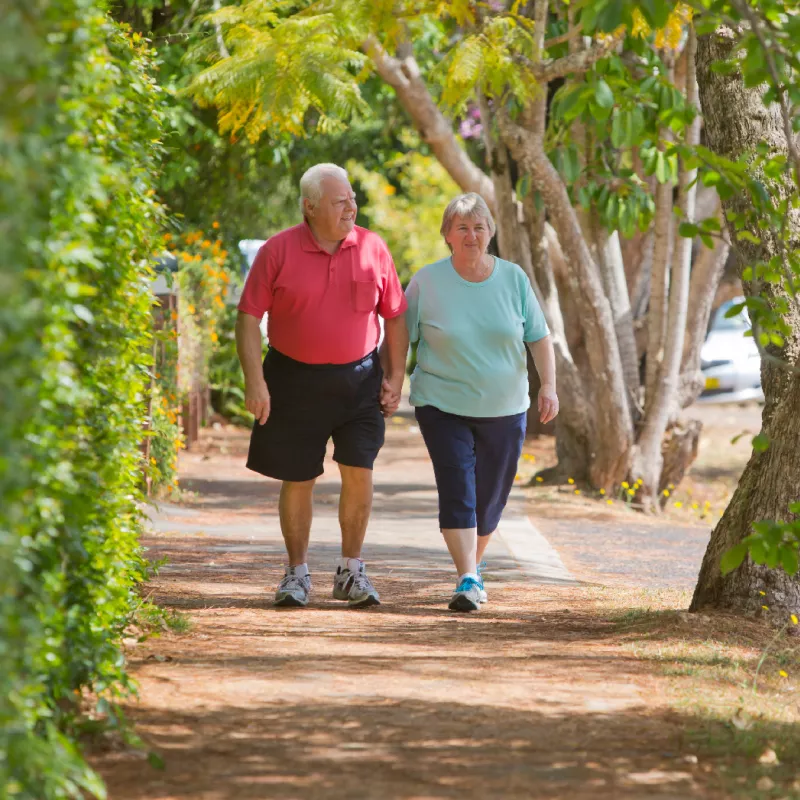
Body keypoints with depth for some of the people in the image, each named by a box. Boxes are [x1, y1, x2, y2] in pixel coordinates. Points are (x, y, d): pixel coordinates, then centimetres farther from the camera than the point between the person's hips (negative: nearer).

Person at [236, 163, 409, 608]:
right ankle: (298, 574, 21)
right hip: (295, 379, -1)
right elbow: (249, 318, -5)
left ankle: (352, 572, 9)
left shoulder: (372, 248, 1)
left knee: (359, 471, -6)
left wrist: (396, 375, 5)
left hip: (358, 378, 1)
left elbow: (395, 316, 10)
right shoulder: (278, 252, -6)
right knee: (297, 480, 6)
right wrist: (255, 382, -12)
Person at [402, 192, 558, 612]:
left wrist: (549, 385, -6)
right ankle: (467, 580, -18)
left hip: (504, 408, 2)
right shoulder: (427, 282, -4)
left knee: (490, 498, 8)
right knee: (457, 492, -15)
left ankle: (473, 566, 31)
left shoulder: (513, 278, 2)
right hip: (442, 405, -2)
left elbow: (539, 337, 6)